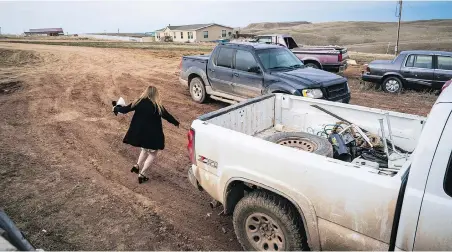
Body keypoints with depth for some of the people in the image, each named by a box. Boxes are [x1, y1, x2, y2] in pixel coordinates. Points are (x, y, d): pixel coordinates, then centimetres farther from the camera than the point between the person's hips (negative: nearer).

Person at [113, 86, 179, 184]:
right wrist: (176, 123, 18)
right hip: (152, 135, -4)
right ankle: (141, 174, 6)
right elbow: (167, 115, 0)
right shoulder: (158, 106, -10)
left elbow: (125, 109, 6)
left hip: (139, 133, 4)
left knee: (145, 150, 30)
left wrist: (116, 108, 27)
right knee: (153, 153, 13)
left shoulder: (139, 102, -3)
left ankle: (137, 166, 16)